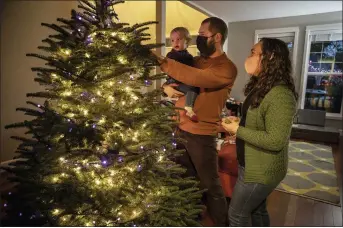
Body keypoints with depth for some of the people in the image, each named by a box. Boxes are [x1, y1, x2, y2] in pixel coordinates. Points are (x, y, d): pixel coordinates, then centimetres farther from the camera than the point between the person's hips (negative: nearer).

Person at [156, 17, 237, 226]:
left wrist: (162, 61, -29)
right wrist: (166, 86, -7)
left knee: (211, 186, 8)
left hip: (202, 135, -7)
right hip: (180, 129, 7)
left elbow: (197, 78, -30)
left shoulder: (227, 68, -13)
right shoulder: (196, 60, 10)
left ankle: (222, 223, 32)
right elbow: (177, 78, 17)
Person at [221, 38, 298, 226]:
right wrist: (237, 121, 0)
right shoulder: (260, 87, 5)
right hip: (253, 166, 9)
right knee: (257, 210, 24)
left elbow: (275, 141, -29)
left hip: (261, 170, -9)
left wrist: (237, 130, -23)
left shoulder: (280, 95, -26)